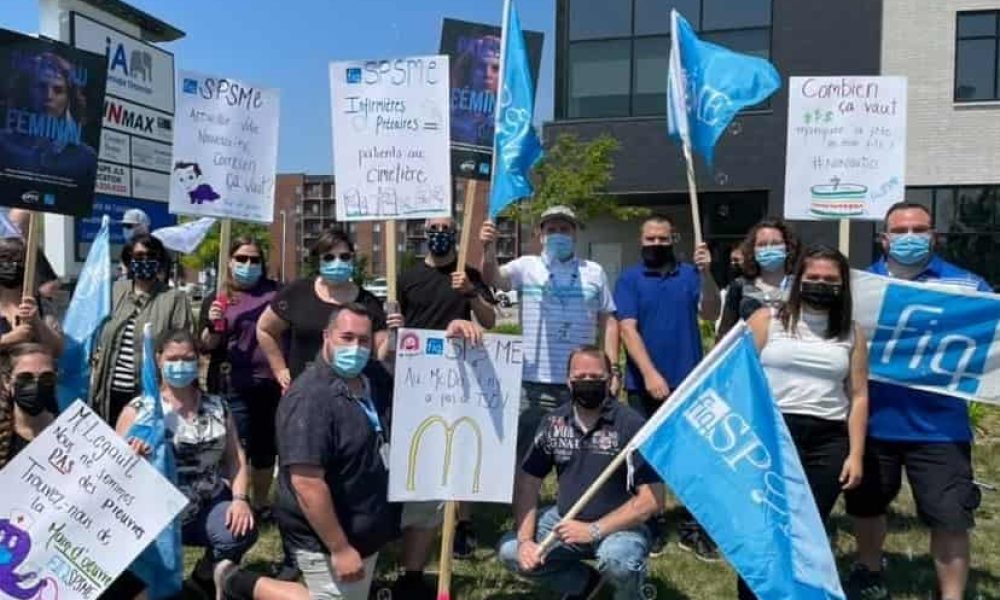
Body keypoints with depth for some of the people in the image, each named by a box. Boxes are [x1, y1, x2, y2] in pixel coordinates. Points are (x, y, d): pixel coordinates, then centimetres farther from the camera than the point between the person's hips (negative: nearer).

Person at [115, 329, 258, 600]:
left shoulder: (217, 407, 8)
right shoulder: (138, 410, 0)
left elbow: (235, 458, 4)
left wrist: (240, 498, -12)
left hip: (208, 506, 2)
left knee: (242, 532, -26)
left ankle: (210, 571, 6)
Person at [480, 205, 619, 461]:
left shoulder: (594, 272, 8)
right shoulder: (527, 267, 2)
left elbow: (608, 321, 9)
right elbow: (493, 278, -16)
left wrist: (613, 369, 2)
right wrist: (489, 249, -37)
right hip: (534, 383, -1)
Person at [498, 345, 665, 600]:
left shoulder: (631, 424, -18)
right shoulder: (554, 422, -2)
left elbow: (652, 499, -20)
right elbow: (527, 482, 0)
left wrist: (593, 530, -25)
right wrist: (525, 539, -15)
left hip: (619, 525, -5)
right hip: (566, 520, 5)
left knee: (616, 560, -35)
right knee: (510, 550, -10)